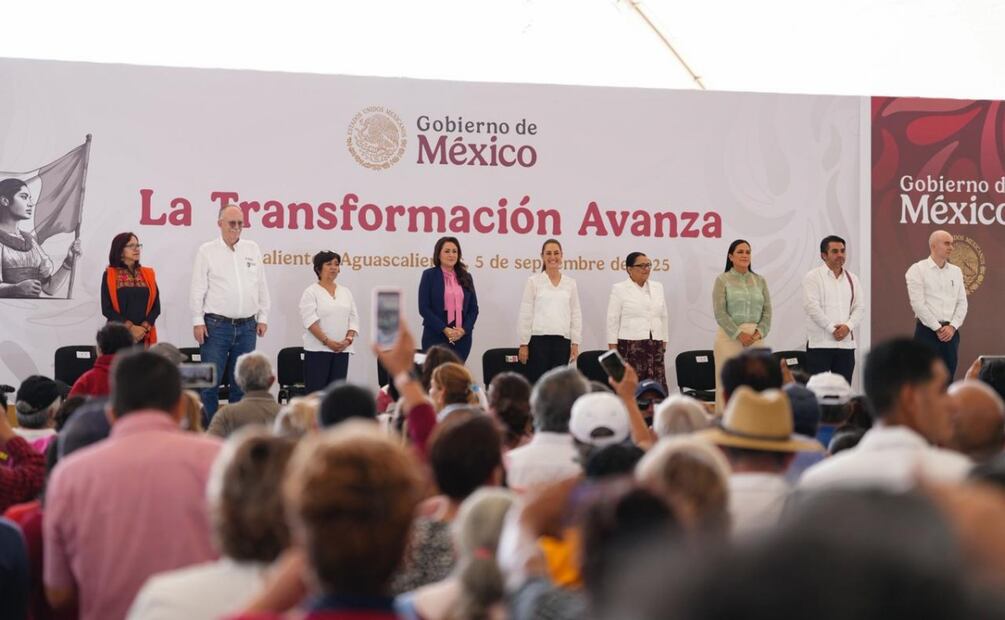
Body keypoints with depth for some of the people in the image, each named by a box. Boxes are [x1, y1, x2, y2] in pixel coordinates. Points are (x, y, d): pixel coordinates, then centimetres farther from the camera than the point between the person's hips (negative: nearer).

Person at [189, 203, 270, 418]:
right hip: (216, 325, -3)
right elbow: (197, 289, -1)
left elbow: (262, 286, 13)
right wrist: (198, 321, -6)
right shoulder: (207, 251, 1)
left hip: (247, 327, 3)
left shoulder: (253, 250, 11)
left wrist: (263, 318, 9)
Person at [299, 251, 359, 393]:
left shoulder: (346, 292, 14)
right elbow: (310, 320, -12)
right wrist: (327, 341, -20)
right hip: (318, 349, -5)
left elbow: (354, 318, 10)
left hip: (342, 350, 5)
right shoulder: (311, 292, -2)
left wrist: (348, 339, -7)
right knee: (315, 391, -6)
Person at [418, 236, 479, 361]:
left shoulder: (466, 278, 13)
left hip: (462, 338, 3)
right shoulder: (429, 275, 1)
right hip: (435, 337, -3)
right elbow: (424, 308, -6)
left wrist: (464, 329, -7)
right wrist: (445, 329, -14)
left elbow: (474, 308, 10)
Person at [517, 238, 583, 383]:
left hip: (562, 341, 3)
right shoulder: (533, 281, 2)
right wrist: (523, 344, -4)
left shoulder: (570, 283, 10)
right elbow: (525, 314, 0)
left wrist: (575, 343, 4)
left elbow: (576, 315, 11)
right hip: (538, 340, -3)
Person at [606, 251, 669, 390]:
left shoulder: (657, 287, 15)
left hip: (655, 346, 4)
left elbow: (664, 317, 18)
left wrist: (664, 343, 13)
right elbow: (613, 320, -1)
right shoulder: (619, 289, 1)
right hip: (630, 346, -4)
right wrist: (613, 348, -6)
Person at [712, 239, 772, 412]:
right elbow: (720, 312, -6)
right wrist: (739, 334, -12)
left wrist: (759, 333, -6)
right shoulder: (722, 280, 2)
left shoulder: (759, 280, 13)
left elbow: (767, 310, 9)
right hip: (729, 336, -3)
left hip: (756, 337, 3)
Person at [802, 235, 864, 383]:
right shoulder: (813, 277, 0)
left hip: (846, 343, 5)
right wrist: (832, 328, -15)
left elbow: (860, 307, 9)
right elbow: (811, 306, -11)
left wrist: (848, 326, -10)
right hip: (819, 343, -5)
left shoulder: (851, 279, 15)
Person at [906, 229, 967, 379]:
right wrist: (938, 328, -12)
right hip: (927, 330, -5)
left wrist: (952, 327, -5)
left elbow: (962, 302, 10)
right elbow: (918, 304, -11)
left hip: (951, 331, 5)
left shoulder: (956, 271, 14)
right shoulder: (917, 270, -3)